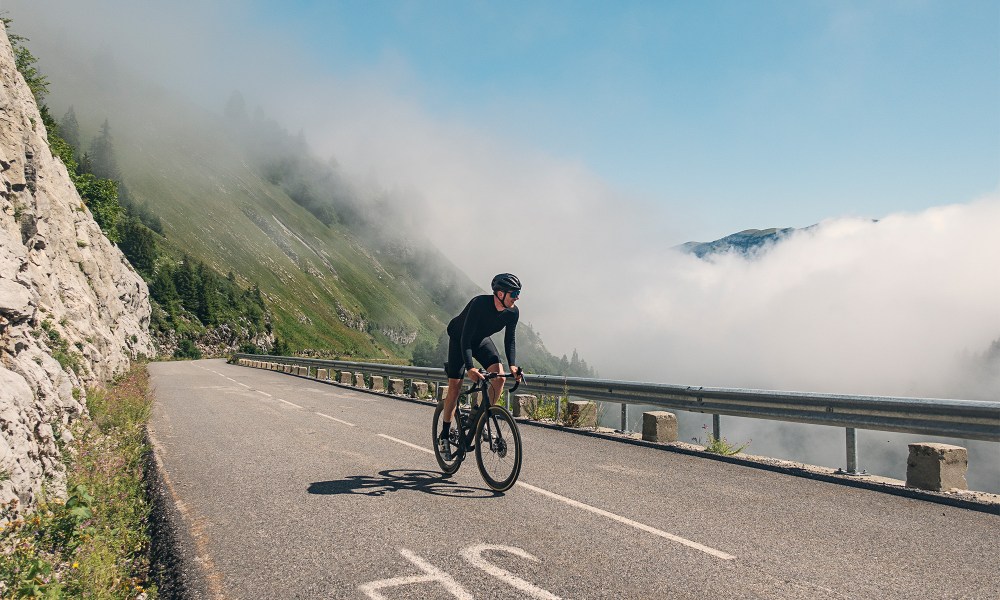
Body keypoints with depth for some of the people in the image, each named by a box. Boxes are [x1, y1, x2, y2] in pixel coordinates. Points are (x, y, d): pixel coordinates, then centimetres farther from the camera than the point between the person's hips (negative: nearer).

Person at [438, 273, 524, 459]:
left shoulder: (512, 312, -20)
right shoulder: (480, 304, -37)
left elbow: (509, 339, -9)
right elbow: (465, 338, -38)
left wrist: (513, 365, -25)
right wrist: (470, 368, -49)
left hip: (481, 340, 5)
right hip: (459, 339, -5)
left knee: (499, 377, -18)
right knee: (455, 386, -9)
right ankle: (444, 436, 4)